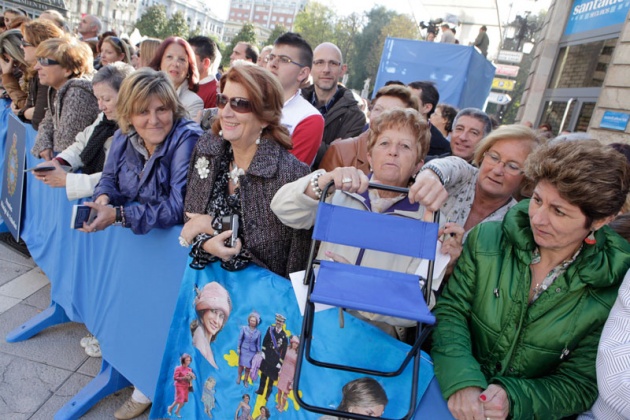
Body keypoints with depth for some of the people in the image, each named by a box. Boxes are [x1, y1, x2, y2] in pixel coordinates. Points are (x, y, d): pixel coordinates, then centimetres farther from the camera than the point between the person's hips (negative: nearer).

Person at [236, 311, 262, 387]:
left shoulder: (258, 332, -4)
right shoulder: (244, 328, -8)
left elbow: (258, 344, 4)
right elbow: (240, 339, -2)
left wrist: (259, 352, 6)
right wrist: (238, 348, -2)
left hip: (252, 351, 1)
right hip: (244, 349, -1)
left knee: (248, 367, 6)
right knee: (241, 364, 8)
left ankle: (246, 380, 27)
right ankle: (239, 377, 33)